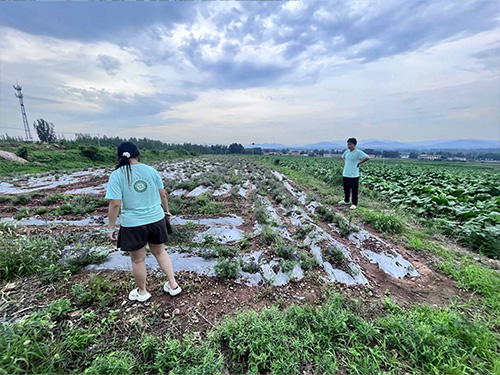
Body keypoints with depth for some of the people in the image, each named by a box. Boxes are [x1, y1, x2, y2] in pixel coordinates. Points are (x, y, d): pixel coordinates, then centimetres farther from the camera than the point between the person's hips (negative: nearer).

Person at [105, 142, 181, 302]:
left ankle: (142, 292, 38)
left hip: (133, 224, -3)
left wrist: (110, 228, -4)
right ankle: (173, 285, 27)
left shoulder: (117, 175, -9)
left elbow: (115, 204, -14)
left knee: (138, 260, 17)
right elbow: (163, 194, 3)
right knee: (159, 251, 23)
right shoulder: (151, 170, -1)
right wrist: (166, 211, 19)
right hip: (157, 219, 3)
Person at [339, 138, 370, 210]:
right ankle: (346, 201, 34)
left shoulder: (358, 152, -12)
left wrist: (359, 163, -16)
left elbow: (367, 157, -22)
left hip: (353, 175, -7)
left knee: (354, 190, 1)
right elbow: (343, 157, 30)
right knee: (346, 189, 18)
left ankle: (354, 204, 11)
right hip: (345, 174, 7)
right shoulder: (346, 151, 9)